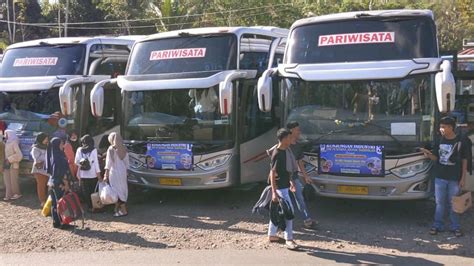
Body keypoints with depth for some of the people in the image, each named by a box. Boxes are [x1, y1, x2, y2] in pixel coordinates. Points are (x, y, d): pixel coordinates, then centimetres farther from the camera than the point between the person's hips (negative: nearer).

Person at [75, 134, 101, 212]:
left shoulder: (79, 150, -1)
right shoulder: (94, 150, -5)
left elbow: (76, 162, 0)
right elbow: (96, 162, -6)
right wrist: (98, 174, -2)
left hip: (83, 175, 1)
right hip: (93, 175, -1)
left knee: (86, 193, 7)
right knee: (93, 191, 9)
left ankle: (90, 207, 6)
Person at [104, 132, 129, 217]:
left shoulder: (111, 149, -12)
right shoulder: (124, 149, 3)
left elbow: (109, 163, -12)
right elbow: (126, 162, 8)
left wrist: (106, 175, -8)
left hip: (114, 172, -6)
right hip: (123, 171, 6)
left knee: (117, 191, -1)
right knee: (122, 190, 12)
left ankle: (123, 210, -1)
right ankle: (117, 209, 22)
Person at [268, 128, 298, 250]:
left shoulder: (283, 151, 9)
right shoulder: (277, 154, -20)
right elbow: (272, 173, -23)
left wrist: (290, 181, 24)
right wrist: (274, 192, -26)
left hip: (284, 186, 10)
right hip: (280, 188, -10)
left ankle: (271, 235, 27)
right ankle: (289, 240, -5)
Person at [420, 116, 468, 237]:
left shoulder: (460, 142, -7)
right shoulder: (440, 141, 3)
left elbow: (464, 161, -3)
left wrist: (463, 178, -5)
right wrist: (428, 154, -13)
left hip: (454, 179, -3)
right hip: (440, 177, 3)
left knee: (453, 204, 6)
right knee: (440, 203, 9)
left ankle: (455, 227, 18)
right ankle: (437, 225, 18)